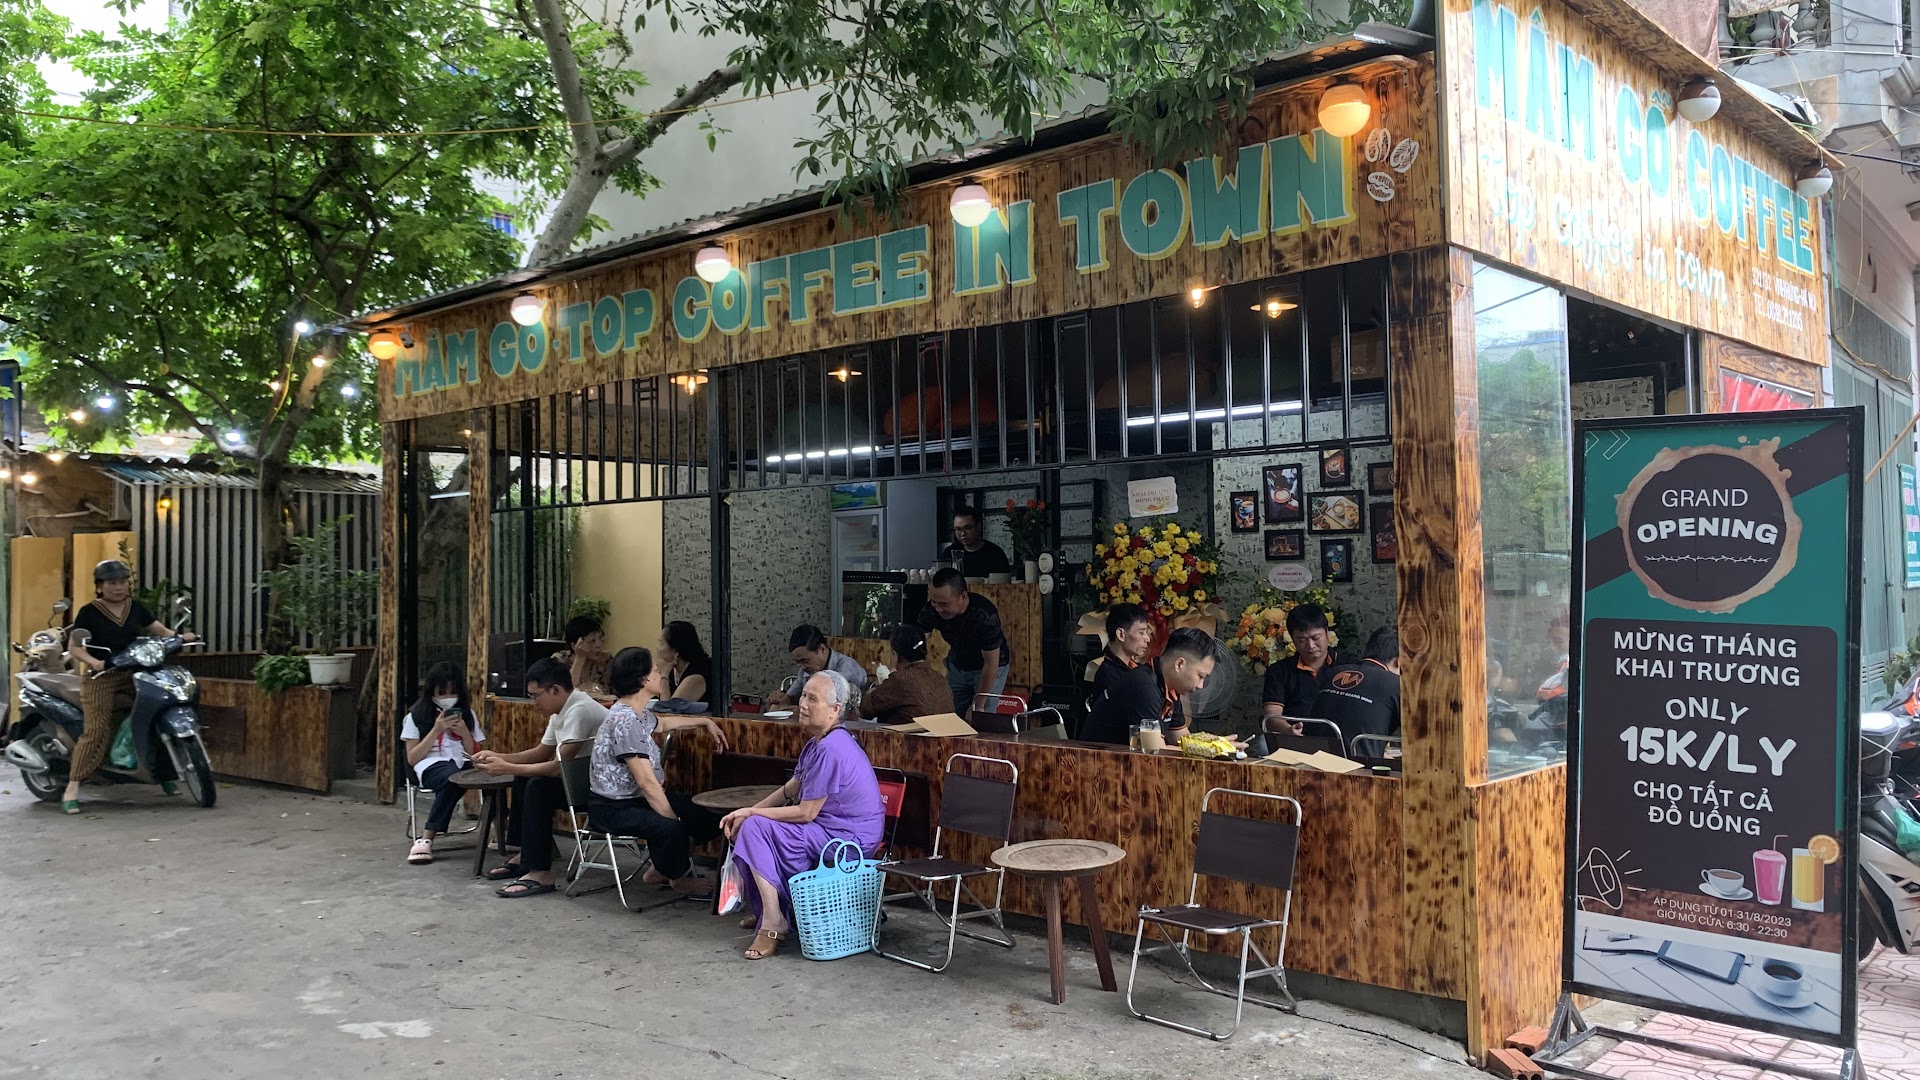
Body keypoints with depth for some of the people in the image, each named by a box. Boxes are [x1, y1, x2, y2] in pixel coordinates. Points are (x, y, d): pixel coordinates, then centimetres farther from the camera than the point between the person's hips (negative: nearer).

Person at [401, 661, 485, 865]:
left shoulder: (467, 714, 19)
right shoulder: (417, 716, 11)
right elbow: (412, 758, 3)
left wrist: (464, 732, -1)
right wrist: (436, 730, -5)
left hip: (464, 764, 3)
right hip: (432, 765, -3)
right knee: (452, 778, -42)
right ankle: (426, 839, -38)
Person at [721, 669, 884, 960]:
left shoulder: (830, 750, -23)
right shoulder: (819, 742, 9)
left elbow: (805, 813, -22)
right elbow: (790, 791, 15)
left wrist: (750, 813, -11)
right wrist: (747, 812, 1)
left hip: (847, 839, -11)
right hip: (831, 829, 11)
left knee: (755, 828, -18)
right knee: (751, 823, 15)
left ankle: (773, 924, -15)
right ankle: (767, 910, 25)